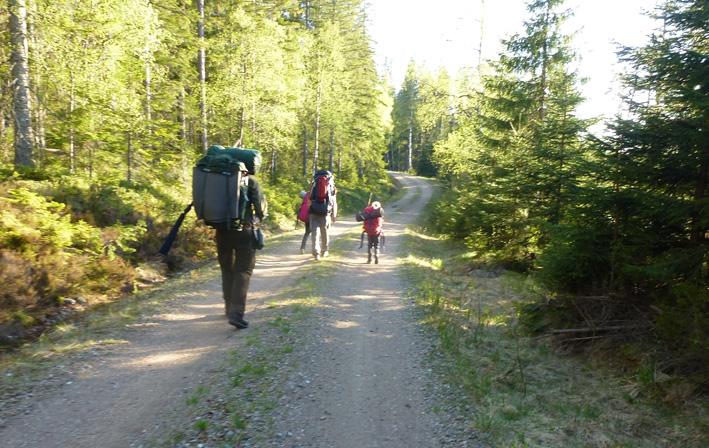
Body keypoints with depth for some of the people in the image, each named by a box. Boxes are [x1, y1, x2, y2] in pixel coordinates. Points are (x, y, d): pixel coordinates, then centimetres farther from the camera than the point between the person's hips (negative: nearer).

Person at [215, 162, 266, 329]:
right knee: (243, 271, -1)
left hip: (222, 231, 4)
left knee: (227, 270, 17)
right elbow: (260, 205, -4)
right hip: (244, 231, -3)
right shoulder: (251, 182, -1)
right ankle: (236, 313, -13)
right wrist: (259, 218, 14)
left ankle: (230, 308, 26)